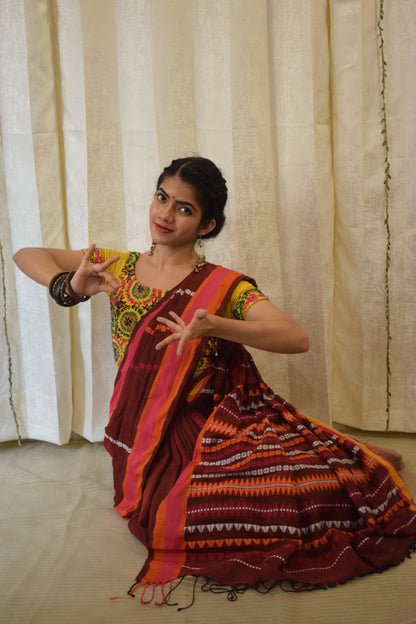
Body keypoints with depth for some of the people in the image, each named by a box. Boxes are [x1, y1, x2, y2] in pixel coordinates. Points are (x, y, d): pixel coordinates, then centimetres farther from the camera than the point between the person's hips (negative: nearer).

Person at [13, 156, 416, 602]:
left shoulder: (224, 287, -4)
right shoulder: (119, 268, 6)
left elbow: (297, 339, -17)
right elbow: (26, 256, 10)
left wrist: (213, 326, -33)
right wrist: (69, 287, -12)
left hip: (207, 432, -2)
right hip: (145, 443, 3)